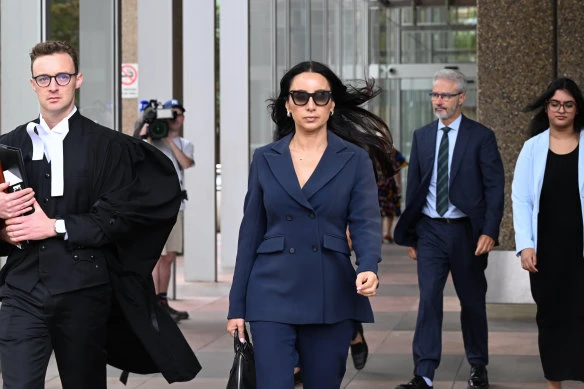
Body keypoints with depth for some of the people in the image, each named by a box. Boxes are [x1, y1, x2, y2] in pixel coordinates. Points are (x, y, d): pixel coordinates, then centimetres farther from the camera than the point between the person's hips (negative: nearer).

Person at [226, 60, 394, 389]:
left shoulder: (354, 159, 2)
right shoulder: (266, 159, 6)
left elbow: (367, 223, -7)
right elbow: (251, 232, 7)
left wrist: (368, 268, -29)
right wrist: (237, 305, 5)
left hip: (331, 297, 0)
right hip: (273, 294, 0)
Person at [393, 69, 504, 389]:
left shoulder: (481, 137, -2)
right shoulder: (421, 137, 8)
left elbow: (495, 187, -5)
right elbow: (413, 186, 11)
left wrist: (489, 231, -15)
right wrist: (409, 234, 8)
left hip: (466, 231, -2)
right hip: (430, 230, 2)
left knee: (472, 302, 9)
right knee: (428, 300, -7)